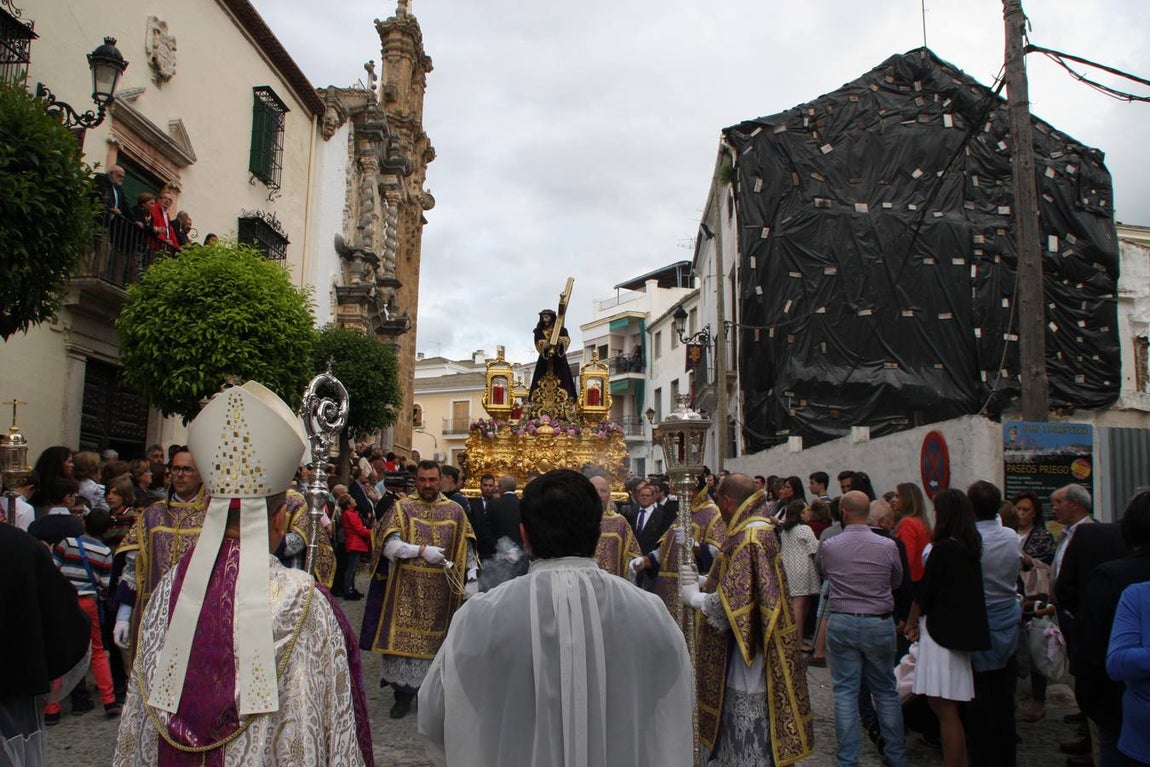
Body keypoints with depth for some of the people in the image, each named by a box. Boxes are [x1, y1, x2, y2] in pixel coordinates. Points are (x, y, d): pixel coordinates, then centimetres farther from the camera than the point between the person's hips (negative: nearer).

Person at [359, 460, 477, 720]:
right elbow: (389, 545, -11)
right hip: (407, 589, -1)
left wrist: (471, 580, 0)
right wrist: (422, 550, -20)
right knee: (404, 637, 1)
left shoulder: (455, 511, 5)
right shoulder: (402, 508, 0)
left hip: (441, 591, 1)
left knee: (435, 639, 6)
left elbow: (467, 550, 8)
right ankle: (404, 693, 12)